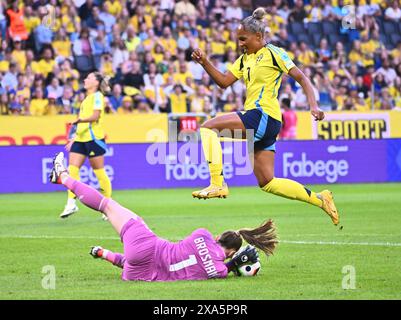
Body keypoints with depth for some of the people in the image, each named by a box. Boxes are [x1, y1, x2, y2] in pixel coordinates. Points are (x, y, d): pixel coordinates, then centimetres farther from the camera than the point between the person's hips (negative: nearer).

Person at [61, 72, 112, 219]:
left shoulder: (97, 96, -4)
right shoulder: (87, 98, 21)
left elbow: (95, 116, -18)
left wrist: (80, 120, -31)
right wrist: (74, 138, 23)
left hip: (94, 138, -8)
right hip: (81, 139, 8)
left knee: (99, 171, -2)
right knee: (72, 169, -6)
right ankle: (71, 203, -8)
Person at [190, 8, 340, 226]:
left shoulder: (273, 53, -4)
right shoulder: (245, 59, 19)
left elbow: (302, 78, -7)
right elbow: (224, 82, 16)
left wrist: (313, 106, -19)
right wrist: (205, 63, 2)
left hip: (264, 116, -9)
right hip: (255, 117, 9)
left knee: (208, 127, -17)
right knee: (267, 183, 7)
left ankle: (217, 184, -22)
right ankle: (320, 200, 13)